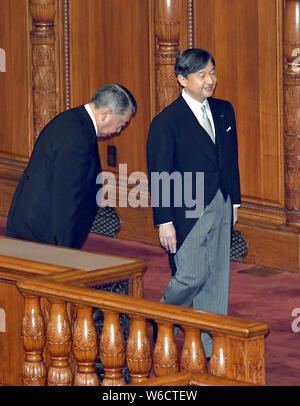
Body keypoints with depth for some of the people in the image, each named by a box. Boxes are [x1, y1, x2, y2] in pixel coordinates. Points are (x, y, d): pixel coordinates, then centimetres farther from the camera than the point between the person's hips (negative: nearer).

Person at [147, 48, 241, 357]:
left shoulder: (224, 111, 7)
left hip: (220, 207, 6)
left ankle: (209, 344, 16)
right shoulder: (166, 122, -12)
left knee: (217, 277, 8)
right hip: (187, 212, -6)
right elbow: (159, 176, -11)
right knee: (193, 274, -9)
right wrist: (164, 222, -13)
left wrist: (234, 201, 14)